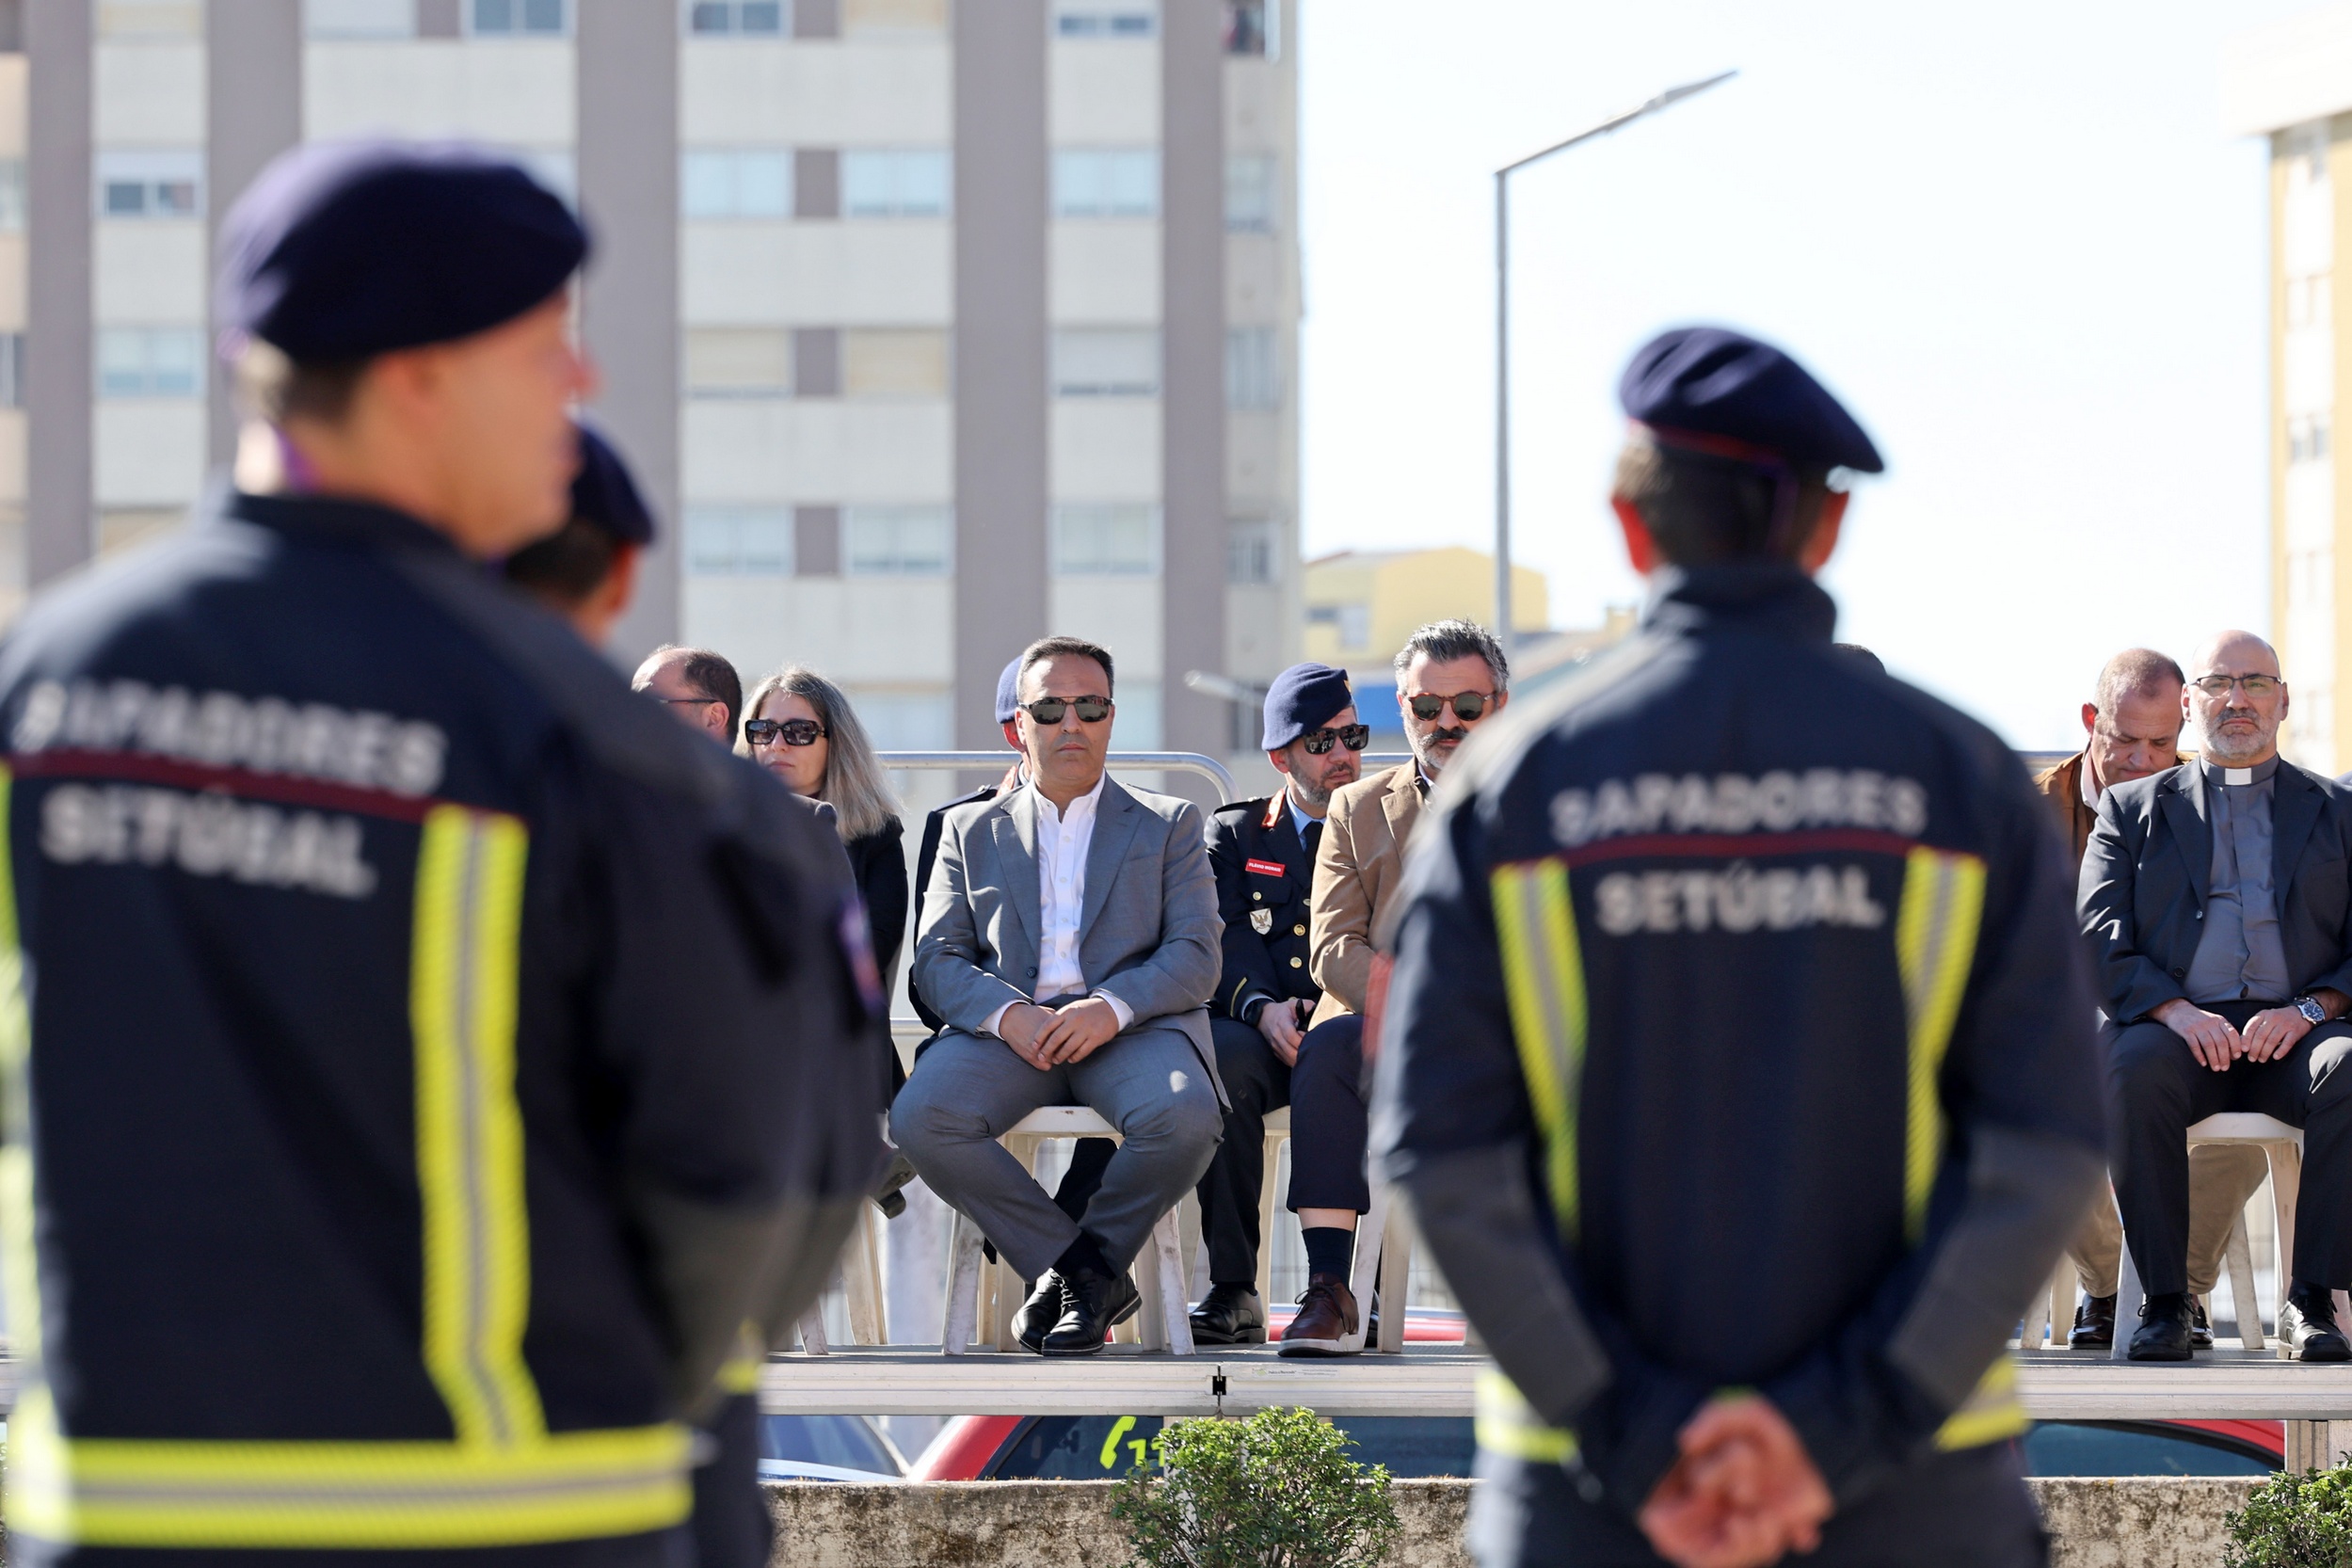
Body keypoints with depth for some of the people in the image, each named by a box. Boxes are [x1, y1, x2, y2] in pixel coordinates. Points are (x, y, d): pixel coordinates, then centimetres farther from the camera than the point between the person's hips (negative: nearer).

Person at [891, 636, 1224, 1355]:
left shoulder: (1169, 824, 18)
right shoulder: (972, 831, 22)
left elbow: (1197, 957, 4)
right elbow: (937, 958, 9)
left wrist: (1112, 1007, -16)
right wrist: (1006, 1013, -13)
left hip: (1133, 1025, -1)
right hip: (1008, 1028, 1)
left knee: (1184, 1116, -36)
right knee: (918, 1117, -30)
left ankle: (1089, 1260, -8)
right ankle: (1080, 1269, -15)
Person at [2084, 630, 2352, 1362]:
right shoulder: (2133, 807, 19)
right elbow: (2099, 941, 6)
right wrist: (2174, 1010, -13)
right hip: (2176, 1028, 0)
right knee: (2134, 1072, -36)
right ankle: (2164, 1301, -30)